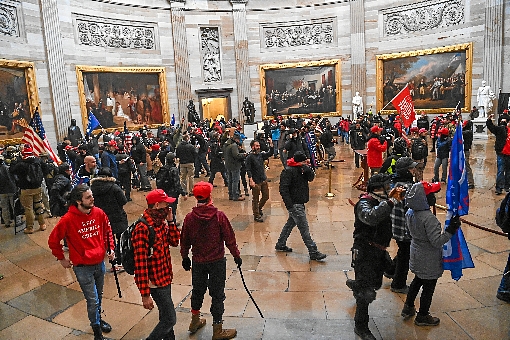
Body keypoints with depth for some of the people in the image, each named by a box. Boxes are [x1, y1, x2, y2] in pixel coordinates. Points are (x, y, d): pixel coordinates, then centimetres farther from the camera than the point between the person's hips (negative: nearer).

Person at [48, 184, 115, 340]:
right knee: (93, 301, 3)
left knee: (98, 297, 21)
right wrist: (61, 258, 1)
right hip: (82, 267, -4)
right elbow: (53, 241, -5)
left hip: (100, 263, 4)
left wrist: (110, 248, 3)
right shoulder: (68, 219, -18)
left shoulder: (99, 213, -7)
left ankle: (98, 319, 47)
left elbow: (107, 231, 10)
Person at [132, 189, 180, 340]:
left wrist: (170, 221, -7)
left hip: (165, 278, 8)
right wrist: (145, 294, -22)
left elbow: (174, 242, 7)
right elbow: (140, 264, -25)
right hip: (155, 282, -8)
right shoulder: (142, 228, -25)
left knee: (166, 315, 23)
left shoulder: (161, 222, 1)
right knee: (170, 319, 0)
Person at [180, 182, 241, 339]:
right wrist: (236, 255, 4)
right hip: (217, 261, -3)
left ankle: (195, 321, 43)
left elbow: (185, 241, 1)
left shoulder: (189, 218, -10)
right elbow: (229, 238, -10)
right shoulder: (219, 216, -18)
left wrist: (185, 258, 18)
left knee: (197, 290, 23)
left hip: (198, 262, 3)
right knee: (217, 294, 9)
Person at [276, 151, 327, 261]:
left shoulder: (302, 169, 8)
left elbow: (311, 177, 5)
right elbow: (283, 189, -20)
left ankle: (280, 245, 34)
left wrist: (307, 169, -15)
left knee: (290, 224, 20)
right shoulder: (288, 171, -18)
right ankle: (313, 253, -1)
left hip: (300, 203, 10)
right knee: (304, 228, -6)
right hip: (294, 204, -9)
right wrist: (290, 205, -22)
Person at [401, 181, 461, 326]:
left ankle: (408, 308, 40)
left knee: (417, 280, 27)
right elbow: (437, 241, -28)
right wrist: (451, 230, -28)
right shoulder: (429, 218, -31)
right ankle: (422, 317, 30)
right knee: (429, 287, 12)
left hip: (416, 255, 8)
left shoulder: (410, 213, -6)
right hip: (429, 260, -8)